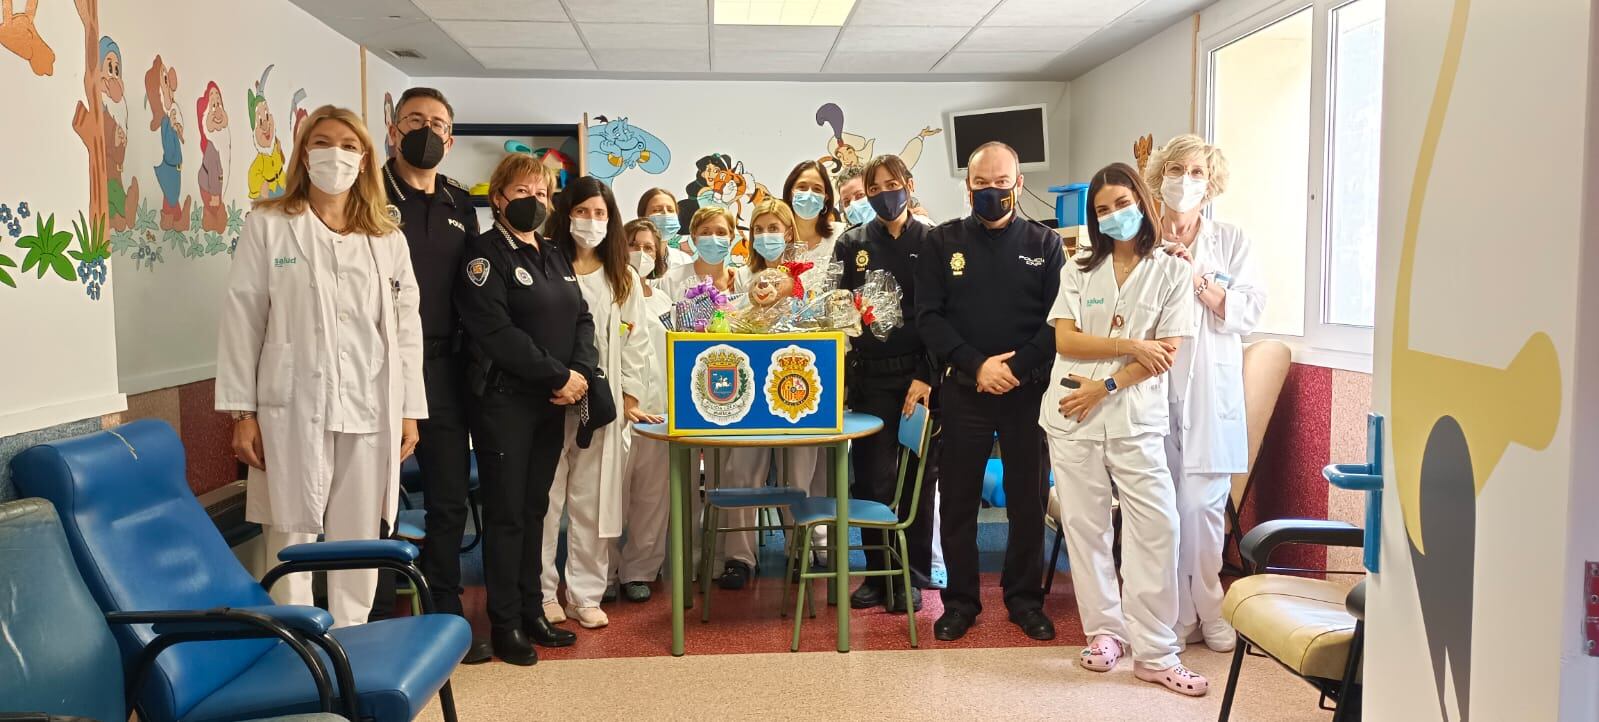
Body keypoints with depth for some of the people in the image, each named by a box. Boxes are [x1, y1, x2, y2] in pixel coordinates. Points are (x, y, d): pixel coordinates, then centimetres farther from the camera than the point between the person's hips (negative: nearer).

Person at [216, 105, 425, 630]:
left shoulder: (387, 239, 12)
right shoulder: (268, 226, 4)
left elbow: (406, 326, 10)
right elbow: (242, 319, 1)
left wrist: (410, 410, 5)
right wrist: (242, 412, -4)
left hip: (371, 409, 3)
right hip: (293, 408, -2)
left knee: (360, 540, 7)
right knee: (292, 537, 1)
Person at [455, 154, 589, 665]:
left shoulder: (555, 256, 16)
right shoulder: (485, 253, -7)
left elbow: (581, 319, 11)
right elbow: (496, 330, -17)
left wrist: (581, 372, -8)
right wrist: (558, 377, -15)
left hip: (552, 401, 7)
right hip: (504, 399, -7)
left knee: (535, 508, 13)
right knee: (507, 512, 0)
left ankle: (532, 613, 22)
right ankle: (504, 624, 10)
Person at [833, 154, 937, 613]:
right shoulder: (852, 244, 9)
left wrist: (927, 377, -10)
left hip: (921, 373, -1)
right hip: (871, 375, 1)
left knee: (919, 475, 5)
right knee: (873, 476, 1)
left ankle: (912, 576, 16)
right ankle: (878, 573, 14)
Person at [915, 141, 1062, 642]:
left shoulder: (1045, 244, 5)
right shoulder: (942, 242, 4)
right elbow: (928, 317, -3)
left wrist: (1015, 366, -14)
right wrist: (977, 365, -13)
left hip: (1028, 390, 0)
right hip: (963, 390, 0)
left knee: (1028, 498, 8)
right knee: (958, 500, 6)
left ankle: (1025, 598, 22)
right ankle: (960, 600, 19)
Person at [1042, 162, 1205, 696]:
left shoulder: (1171, 272, 3)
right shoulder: (1079, 269, 8)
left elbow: (1167, 353, -5)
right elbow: (1064, 340, -2)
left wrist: (1106, 386, -13)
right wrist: (1132, 345, -11)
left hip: (1136, 418, -2)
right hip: (1072, 415, 2)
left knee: (1157, 526, -7)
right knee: (1085, 525, 5)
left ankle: (1154, 653, 1)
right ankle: (1104, 630, 19)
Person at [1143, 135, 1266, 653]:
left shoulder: (1231, 242, 10)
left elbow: (1249, 311, 1)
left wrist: (1199, 278, -8)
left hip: (1208, 391, 0)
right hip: (1152, 387, 0)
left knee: (1202, 504, -3)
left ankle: (1207, 611, 15)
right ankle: (1178, 615, 11)